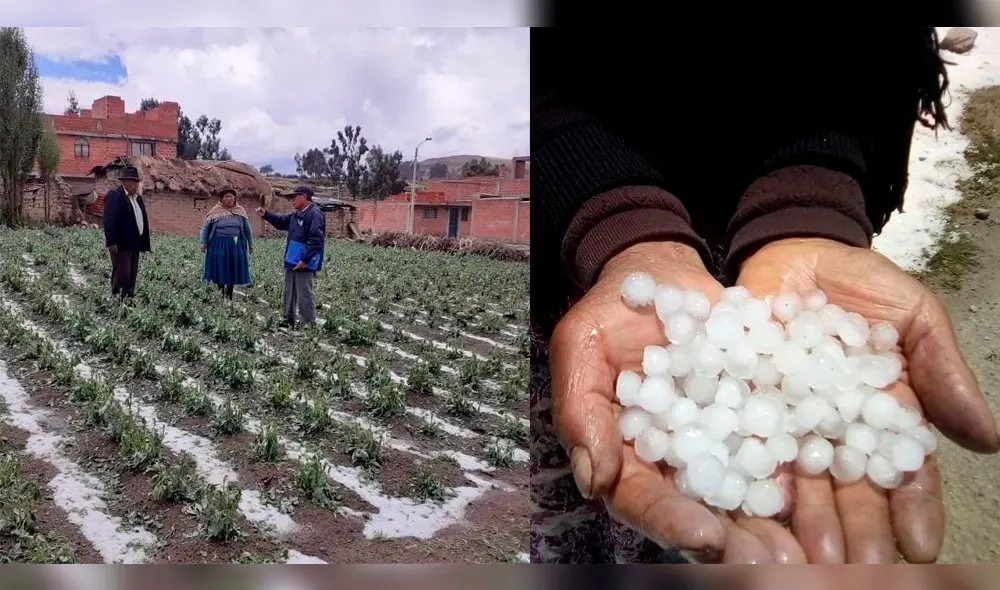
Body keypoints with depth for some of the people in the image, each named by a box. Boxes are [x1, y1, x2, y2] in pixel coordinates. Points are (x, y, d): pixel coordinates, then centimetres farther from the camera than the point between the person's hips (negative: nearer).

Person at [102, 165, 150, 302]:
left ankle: (129, 298, 15)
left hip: (134, 244, 8)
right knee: (122, 273, -11)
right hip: (120, 245, -8)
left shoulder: (137, 198, 18)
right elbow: (109, 220, -17)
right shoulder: (114, 196, -9)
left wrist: (144, 243, 14)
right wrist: (111, 242, -22)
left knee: (132, 275, 10)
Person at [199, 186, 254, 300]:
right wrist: (204, 243, -3)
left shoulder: (240, 211, 4)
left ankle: (230, 294, 19)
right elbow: (205, 227, 3)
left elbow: (247, 229, 12)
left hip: (235, 245, 2)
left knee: (233, 270, 7)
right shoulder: (215, 212, -1)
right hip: (219, 244, -2)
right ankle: (221, 292, 14)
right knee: (220, 270, 2)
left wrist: (250, 244, 14)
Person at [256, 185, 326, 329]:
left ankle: (308, 325, 5)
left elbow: (316, 241, -24)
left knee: (305, 295, -3)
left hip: (305, 264, -10)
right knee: (290, 293, 17)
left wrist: (305, 260, -25)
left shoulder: (315, 214, -17)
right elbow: (281, 222, 30)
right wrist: (266, 214, 15)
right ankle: (289, 321, 28)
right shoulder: (297, 214, 15)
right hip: (292, 261, 10)